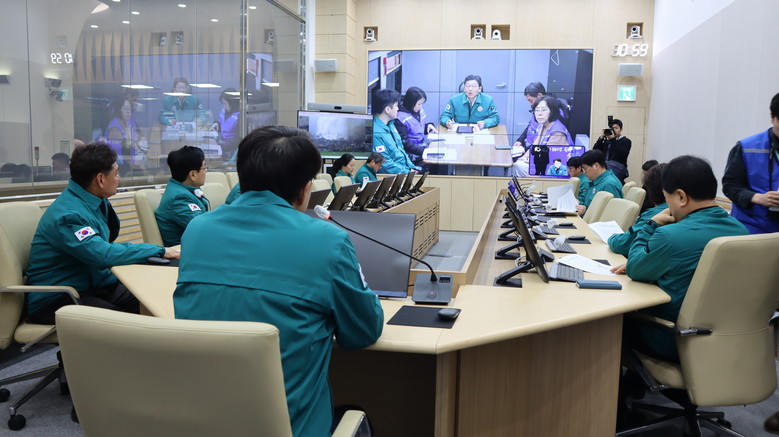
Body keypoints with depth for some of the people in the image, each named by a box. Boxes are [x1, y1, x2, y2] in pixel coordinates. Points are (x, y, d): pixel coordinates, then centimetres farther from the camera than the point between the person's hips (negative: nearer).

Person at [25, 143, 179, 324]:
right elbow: (103, 254, -33)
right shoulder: (68, 214, -24)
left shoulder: (93, 201, 4)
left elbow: (110, 236, 16)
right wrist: (159, 251, -28)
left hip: (89, 286, 9)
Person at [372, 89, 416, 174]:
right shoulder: (376, 133, -21)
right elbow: (385, 164, -22)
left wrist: (412, 167, 7)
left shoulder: (390, 124, 12)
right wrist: (409, 173, -17)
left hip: (406, 168, 10)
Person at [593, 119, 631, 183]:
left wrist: (613, 139, -10)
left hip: (617, 168, -4)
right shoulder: (605, 140, 21)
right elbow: (595, 150, 11)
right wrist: (601, 138, 0)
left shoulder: (626, 141, 10)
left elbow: (622, 153, -9)